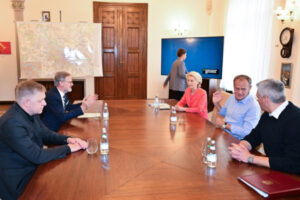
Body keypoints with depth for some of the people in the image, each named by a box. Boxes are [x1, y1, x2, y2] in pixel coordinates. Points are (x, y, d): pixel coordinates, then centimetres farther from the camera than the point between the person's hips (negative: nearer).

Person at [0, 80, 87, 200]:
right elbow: (37, 156, -27)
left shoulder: (31, 113, -1)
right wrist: (68, 148, -18)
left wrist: (67, 139, -7)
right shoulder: (12, 123, -28)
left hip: (33, 166, 8)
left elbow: (46, 134, 11)